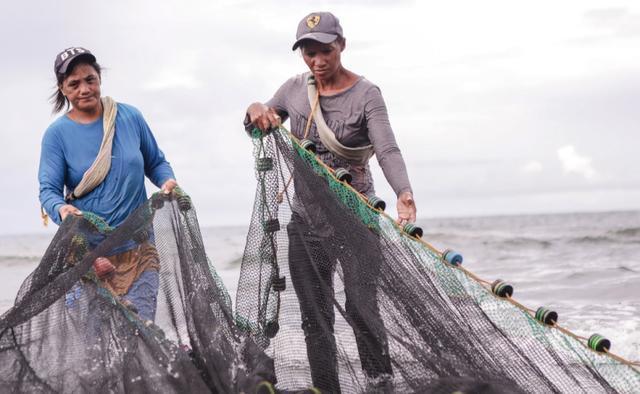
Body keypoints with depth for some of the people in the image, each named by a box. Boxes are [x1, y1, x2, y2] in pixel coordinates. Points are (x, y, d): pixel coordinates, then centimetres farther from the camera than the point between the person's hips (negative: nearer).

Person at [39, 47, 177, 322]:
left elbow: (155, 162, 15)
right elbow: (48, 190, -6)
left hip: (137, 248, 1)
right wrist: (62, 209, -29)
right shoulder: (57, 134, -1)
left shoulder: (130, 117, 4)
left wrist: (167, 181, -8)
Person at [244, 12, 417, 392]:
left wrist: (403, 193, -41)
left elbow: (388, 150, -22)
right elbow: (258, 128, 13)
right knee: (315, 317, 6)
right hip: (307, 218, 4)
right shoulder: (294, 89, 4)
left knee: (362, 309, -9)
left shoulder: (365, 94, -9)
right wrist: (255, 110, -12)